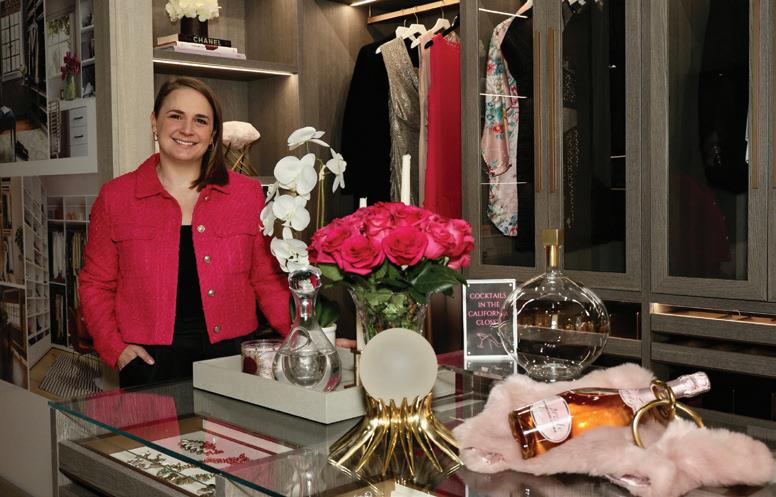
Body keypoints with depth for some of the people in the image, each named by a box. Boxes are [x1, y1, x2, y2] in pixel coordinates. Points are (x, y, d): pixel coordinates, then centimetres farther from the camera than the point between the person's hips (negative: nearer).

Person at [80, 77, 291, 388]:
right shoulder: (115, 198, 3)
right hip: (150, 361, 0)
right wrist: (115, 347, -5)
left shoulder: (248, 194, 5)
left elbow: (266, 279, 7)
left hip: (231, 354, 1)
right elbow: (96, 284, 9)